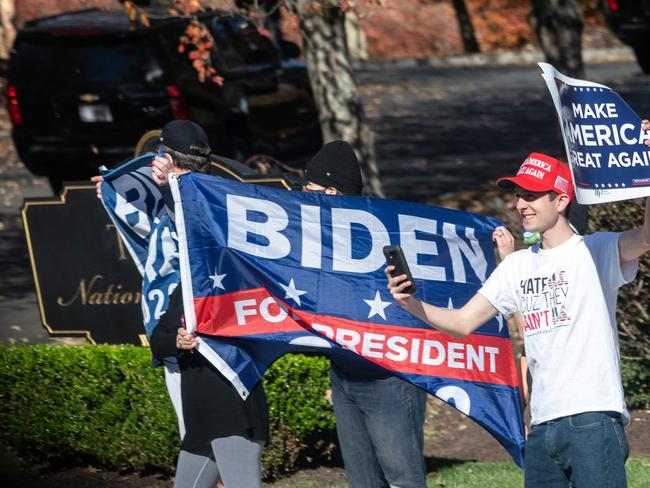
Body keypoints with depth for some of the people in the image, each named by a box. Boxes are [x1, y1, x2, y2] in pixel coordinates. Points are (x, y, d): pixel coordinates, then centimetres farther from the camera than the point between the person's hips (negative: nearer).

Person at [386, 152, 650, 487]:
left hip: (593, 421, -7)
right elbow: (462, 323, 17)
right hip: (542, 429, 7)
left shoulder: (596, 252, -2)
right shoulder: (517, 266, 18)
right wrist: (411, 303, -1)